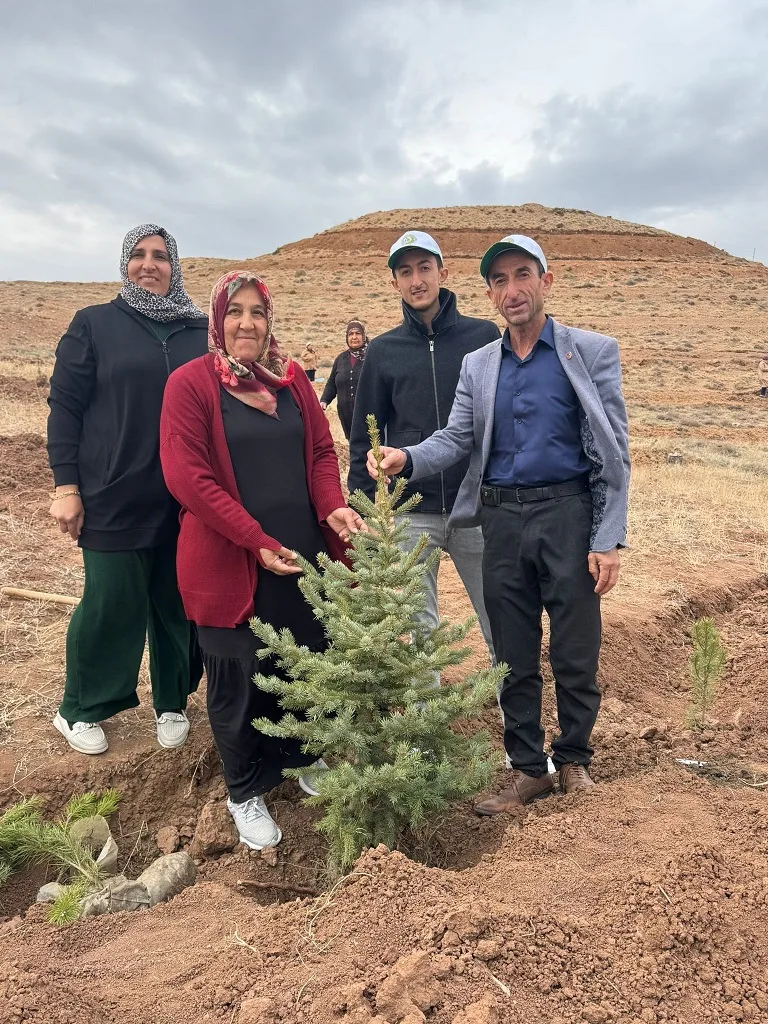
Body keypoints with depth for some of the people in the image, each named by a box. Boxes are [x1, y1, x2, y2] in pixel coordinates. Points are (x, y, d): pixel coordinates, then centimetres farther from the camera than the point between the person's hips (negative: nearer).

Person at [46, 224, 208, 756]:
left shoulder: (199, 330, 8)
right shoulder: (94, 324, 2)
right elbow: (65, 407, 0)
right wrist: (66, 485, -6)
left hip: (186, 499, 3)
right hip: (115, 498, -2)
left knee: (177, 604, 10)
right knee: (111, 606, 4)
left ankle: (173, 703, 28)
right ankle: (79, 710, 25)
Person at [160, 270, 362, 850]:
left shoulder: (292, 378, 8)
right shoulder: (191, 383, -7)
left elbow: (322, 450, 8)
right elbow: (187, 476, -13)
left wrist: (332, 507, -12)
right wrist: (257, 540, -17)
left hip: (306, 555, 5)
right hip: (231, 561, -4)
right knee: (240, 681, 8)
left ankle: (303, 758, 42)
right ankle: (246, 793, 29)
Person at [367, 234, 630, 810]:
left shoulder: (592, 352, 0)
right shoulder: (478, 365, 12)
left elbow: (613, 453, -3)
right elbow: (458, 439, 4)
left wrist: (609, 540, -9)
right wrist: (408, 458, -17)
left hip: (567, 514, -3)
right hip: (501, 520, 3)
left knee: (575, 653, 7)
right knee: (515, 657, 11)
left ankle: (574, 758, 31)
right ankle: (529, 769, 27)